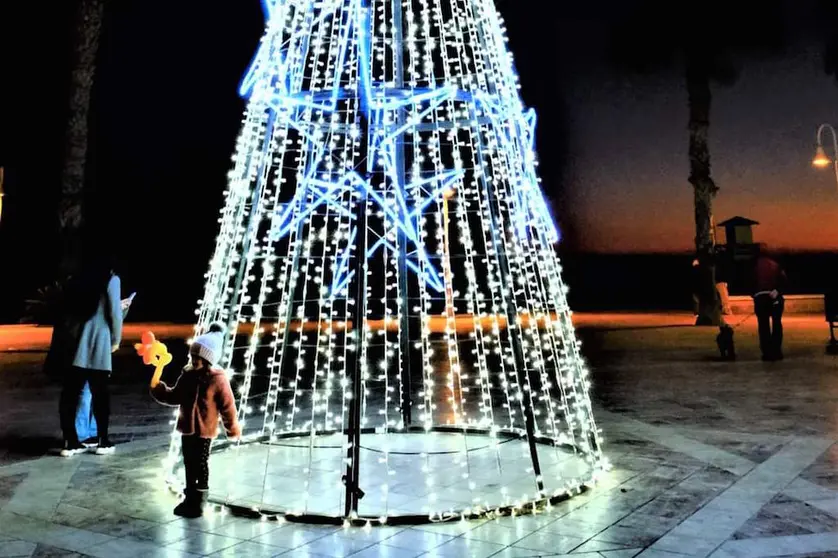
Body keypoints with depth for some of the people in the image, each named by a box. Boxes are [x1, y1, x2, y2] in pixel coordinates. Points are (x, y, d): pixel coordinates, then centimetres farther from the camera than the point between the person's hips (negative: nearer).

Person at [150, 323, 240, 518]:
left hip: (204, 431, -6)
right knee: (189, 464, 16)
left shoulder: (218, 379, -16)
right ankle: (189, 498, 30)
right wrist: (159, 390, -2)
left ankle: (198, 504, 14)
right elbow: (175, 397, 14)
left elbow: (227, 406, -11)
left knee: (201, 466, 3)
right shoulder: (188, 375, 3)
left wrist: (232, 429, -6)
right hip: (187, 429, 7)